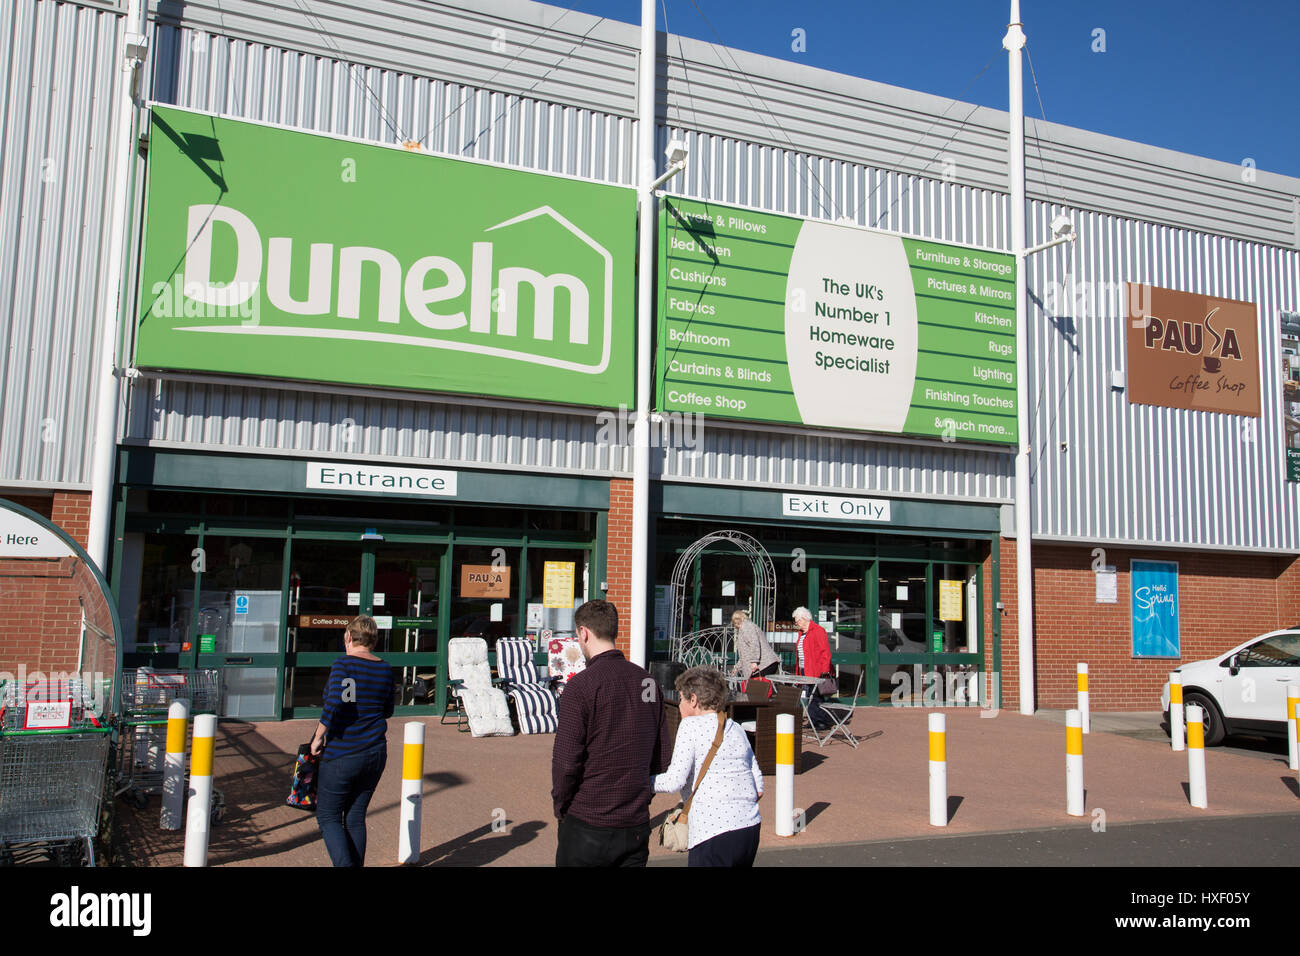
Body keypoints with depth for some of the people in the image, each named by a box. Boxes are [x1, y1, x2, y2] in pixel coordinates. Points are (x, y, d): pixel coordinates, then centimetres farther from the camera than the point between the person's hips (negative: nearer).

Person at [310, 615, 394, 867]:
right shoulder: (385, 669, 6)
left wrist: (318, 737, -14)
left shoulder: (344, 664, -12)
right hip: (375, 754, 6)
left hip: (342, 754, -6)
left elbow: (334, 702, -25)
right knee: (356, 817, 15)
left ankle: (345, 864, -10)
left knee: (328, 816, 6)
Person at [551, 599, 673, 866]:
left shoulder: (581, 686, -14)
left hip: (587, 825, -5)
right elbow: (664, 753, 9)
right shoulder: (647, 681, 5)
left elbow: (566, 761, -16)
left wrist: (560, 805, -1)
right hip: (636, 826, 5)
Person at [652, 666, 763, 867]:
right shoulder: (736, 728, 15)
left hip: (714, 831, -7)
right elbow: (759, 788, 14)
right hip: (751, 829, 7)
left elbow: (675, 781, -12)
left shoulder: (691, 725, -4)